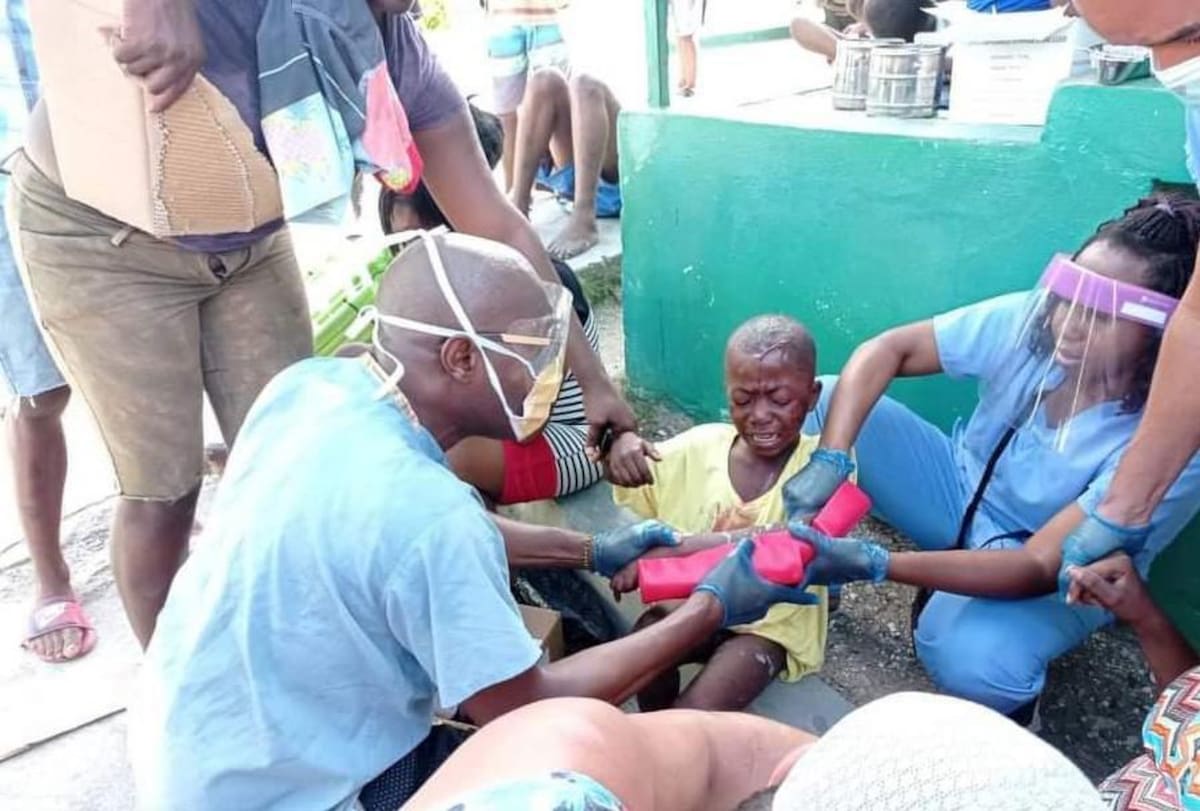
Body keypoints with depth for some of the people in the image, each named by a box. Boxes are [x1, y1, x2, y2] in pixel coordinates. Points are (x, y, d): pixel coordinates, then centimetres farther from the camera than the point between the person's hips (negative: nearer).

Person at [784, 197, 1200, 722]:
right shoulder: (1031, 321, -22)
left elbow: (1040, 569, -34)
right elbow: (886, 350, -19)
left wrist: (873, 565, -45)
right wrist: (829, 460, -35)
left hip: (1057, 576, -3)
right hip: (963, 490, 4)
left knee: (969, 659, -37)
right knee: (819, 400, -18)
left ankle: (1000, 708, 3)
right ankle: (803, 573, 1)